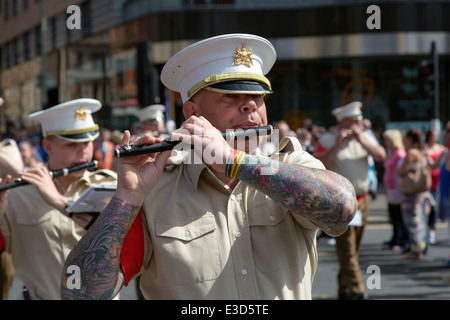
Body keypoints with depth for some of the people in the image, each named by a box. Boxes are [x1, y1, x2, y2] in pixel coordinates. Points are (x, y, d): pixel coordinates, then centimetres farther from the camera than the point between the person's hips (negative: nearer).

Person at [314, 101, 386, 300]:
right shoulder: (328, 140, -4)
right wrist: (337, 146, -21)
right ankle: (356, 290, -16)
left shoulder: (365, 137, 10)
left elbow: (381, 156, -4)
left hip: (362, 199, 5)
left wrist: (360, 139, -12)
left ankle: (344, 290, 20)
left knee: (353, 248, 10)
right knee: (347, 248, -12)